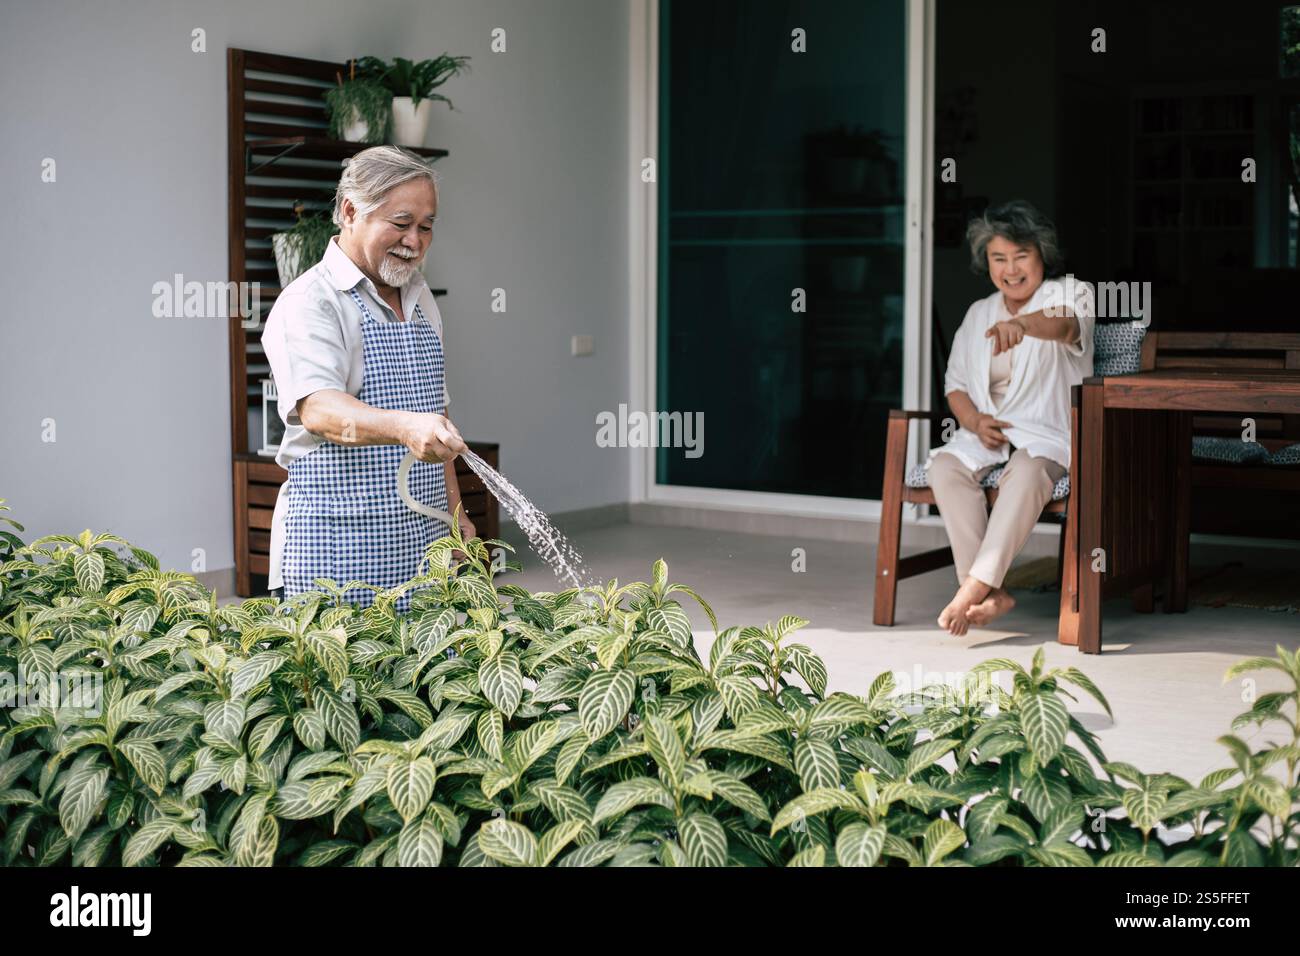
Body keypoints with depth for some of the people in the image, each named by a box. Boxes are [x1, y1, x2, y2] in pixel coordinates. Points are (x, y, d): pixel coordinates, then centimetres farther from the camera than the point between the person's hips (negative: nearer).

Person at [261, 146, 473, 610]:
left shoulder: (420, 298, 15)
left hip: (419, 540, 7)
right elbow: (319, 409, -26)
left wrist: (454, 511, 17)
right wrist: (405, 426, -43)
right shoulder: (308, 302, -10)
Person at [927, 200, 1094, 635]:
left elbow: (1064, 324, -25)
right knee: (945, 465, -28)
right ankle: (991, 592, -31)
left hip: (1051, 434, -4)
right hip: (988, 433, 4)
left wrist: (1022, 324, -49)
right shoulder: (978, 314, 18)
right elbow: (955, 382, 16)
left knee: (1026, 469, -38)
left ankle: (974, 584, -40)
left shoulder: (1070, 292, 1)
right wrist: (974, 422, -7)